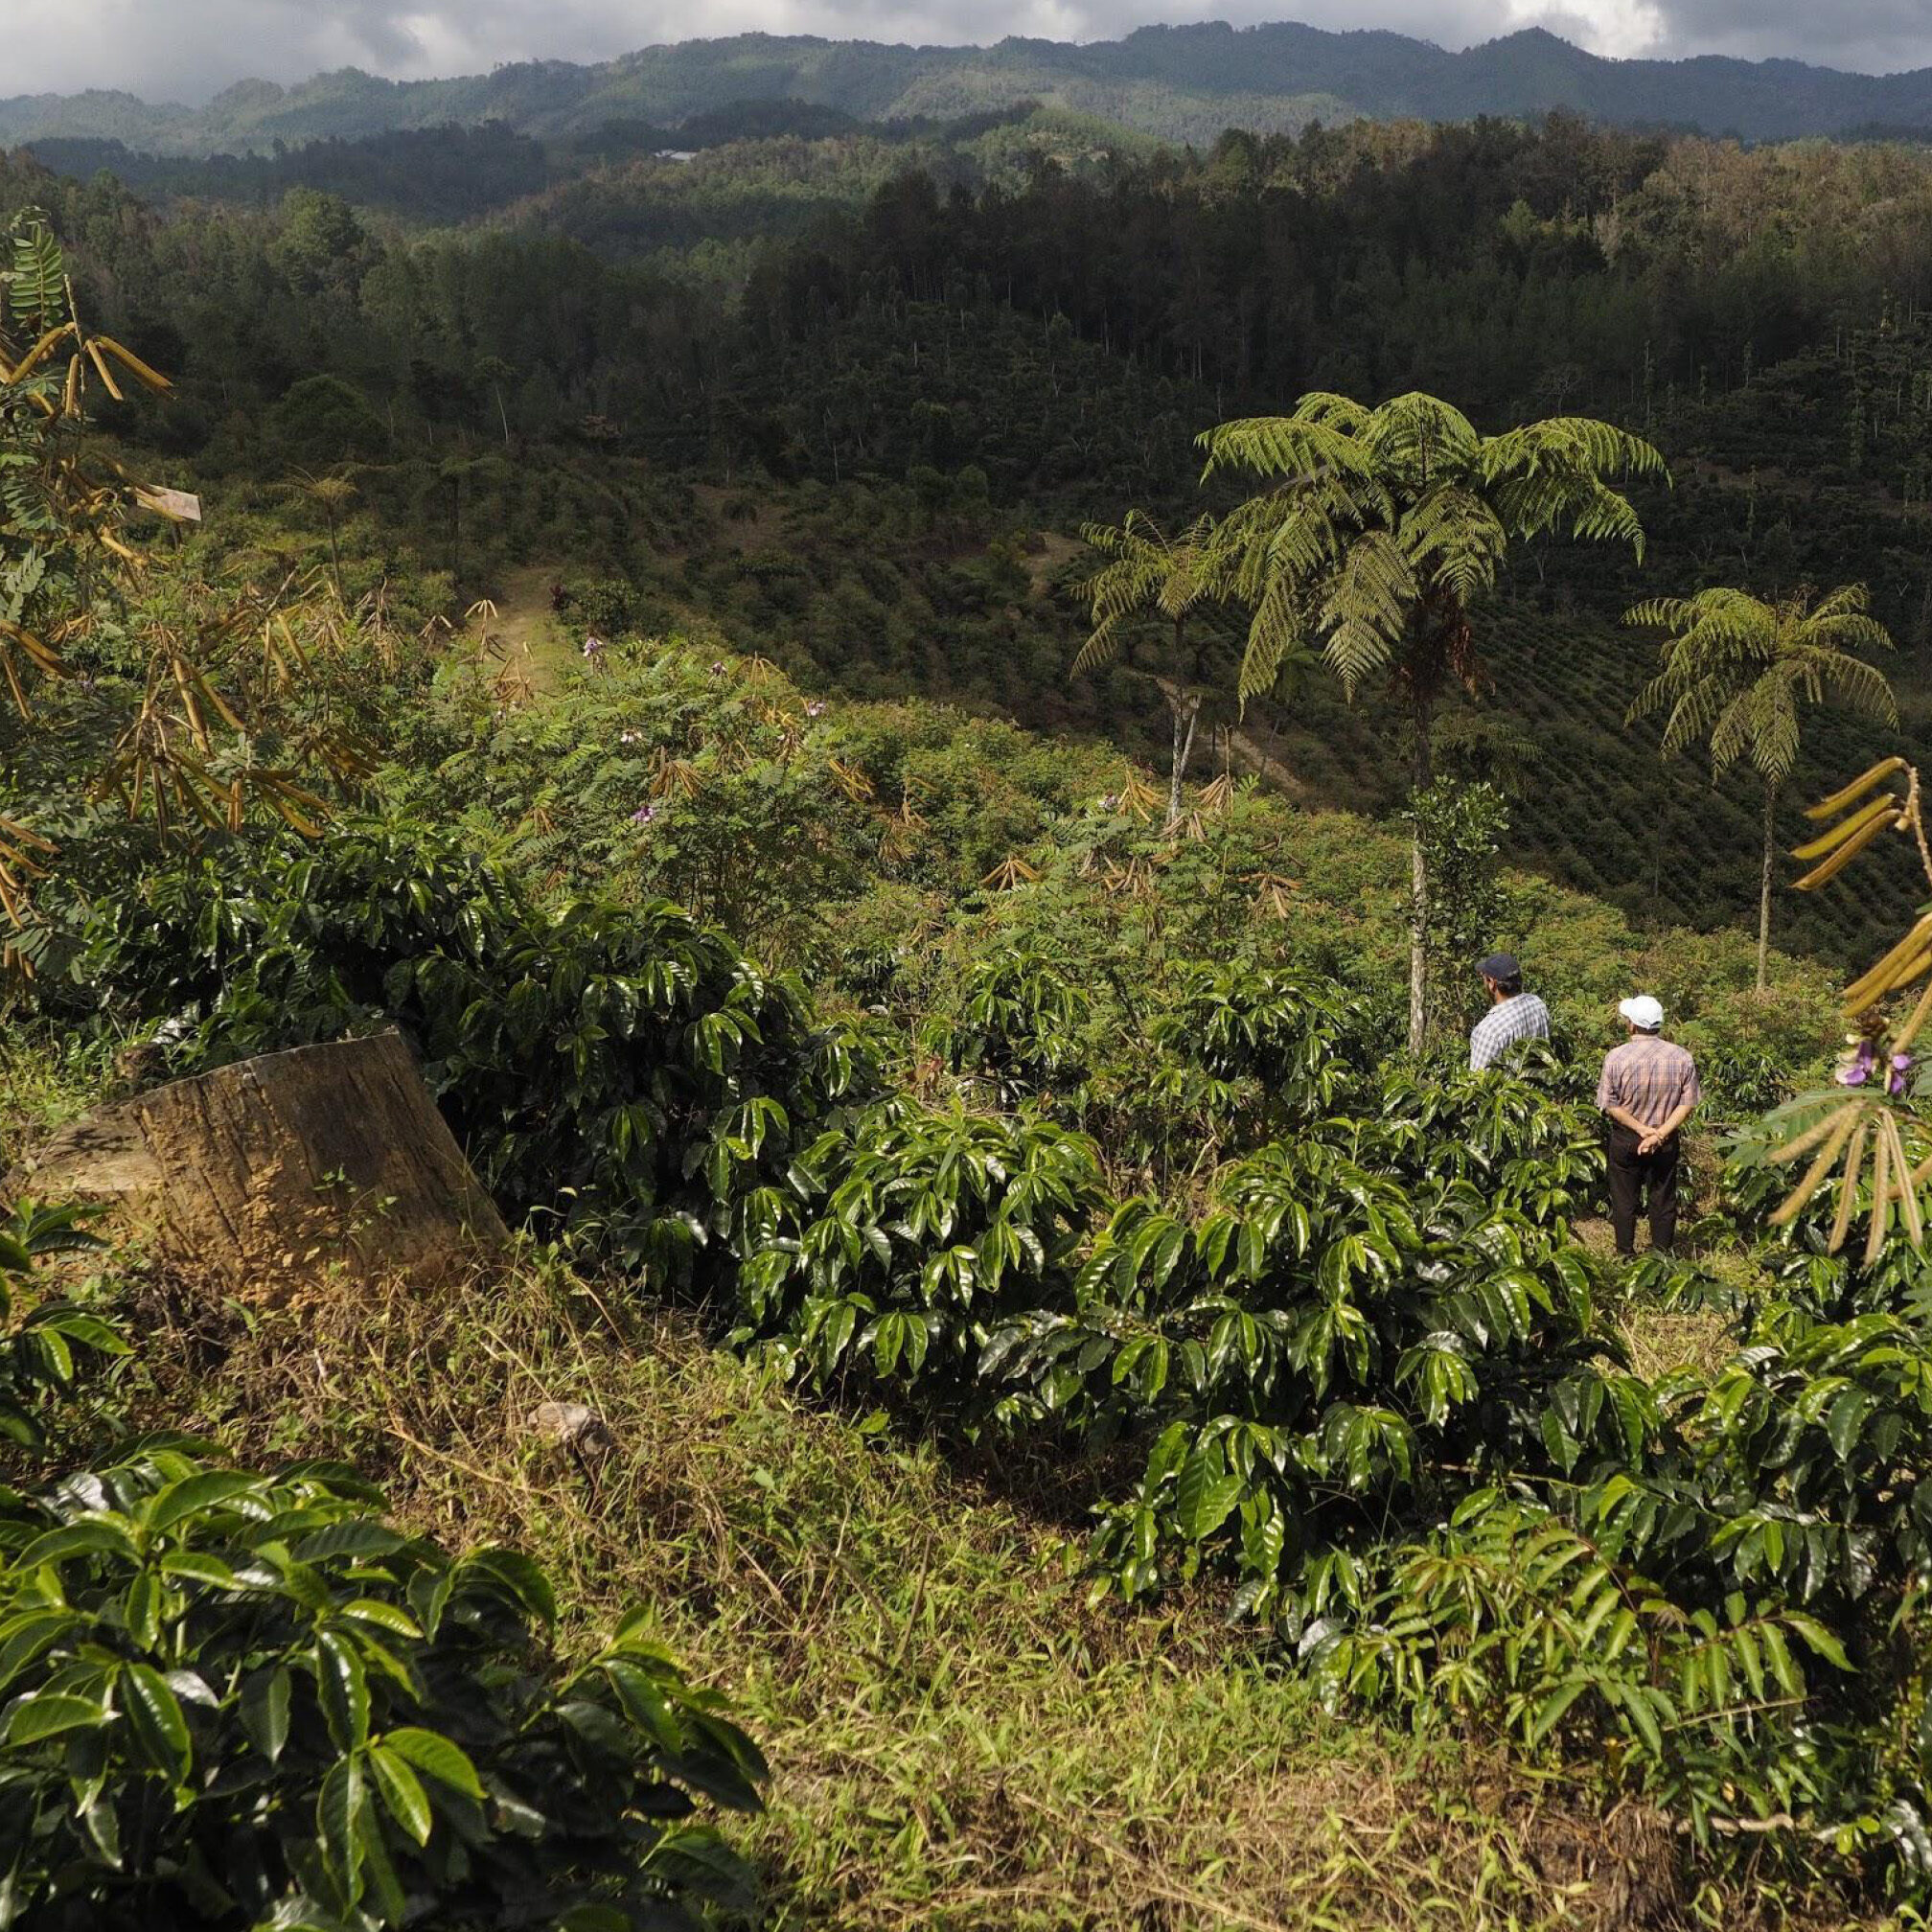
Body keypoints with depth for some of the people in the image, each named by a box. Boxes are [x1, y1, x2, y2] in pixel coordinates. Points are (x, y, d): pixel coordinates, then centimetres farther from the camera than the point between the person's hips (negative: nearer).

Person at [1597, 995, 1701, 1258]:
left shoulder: (1616, 1057, -16)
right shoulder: (1682, 1058, -9)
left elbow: (1610, 1105, -15)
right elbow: (1687, 1104, -9)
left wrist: (1641, 1129, -12)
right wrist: (1661, 1133, -14)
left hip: (1625, 1140, -2)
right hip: (1666, 1142, 2)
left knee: (1624, 1201, 12)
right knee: (1663, 1201, 15)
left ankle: (1626, 1256, 20)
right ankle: (1661, 1255, 23)